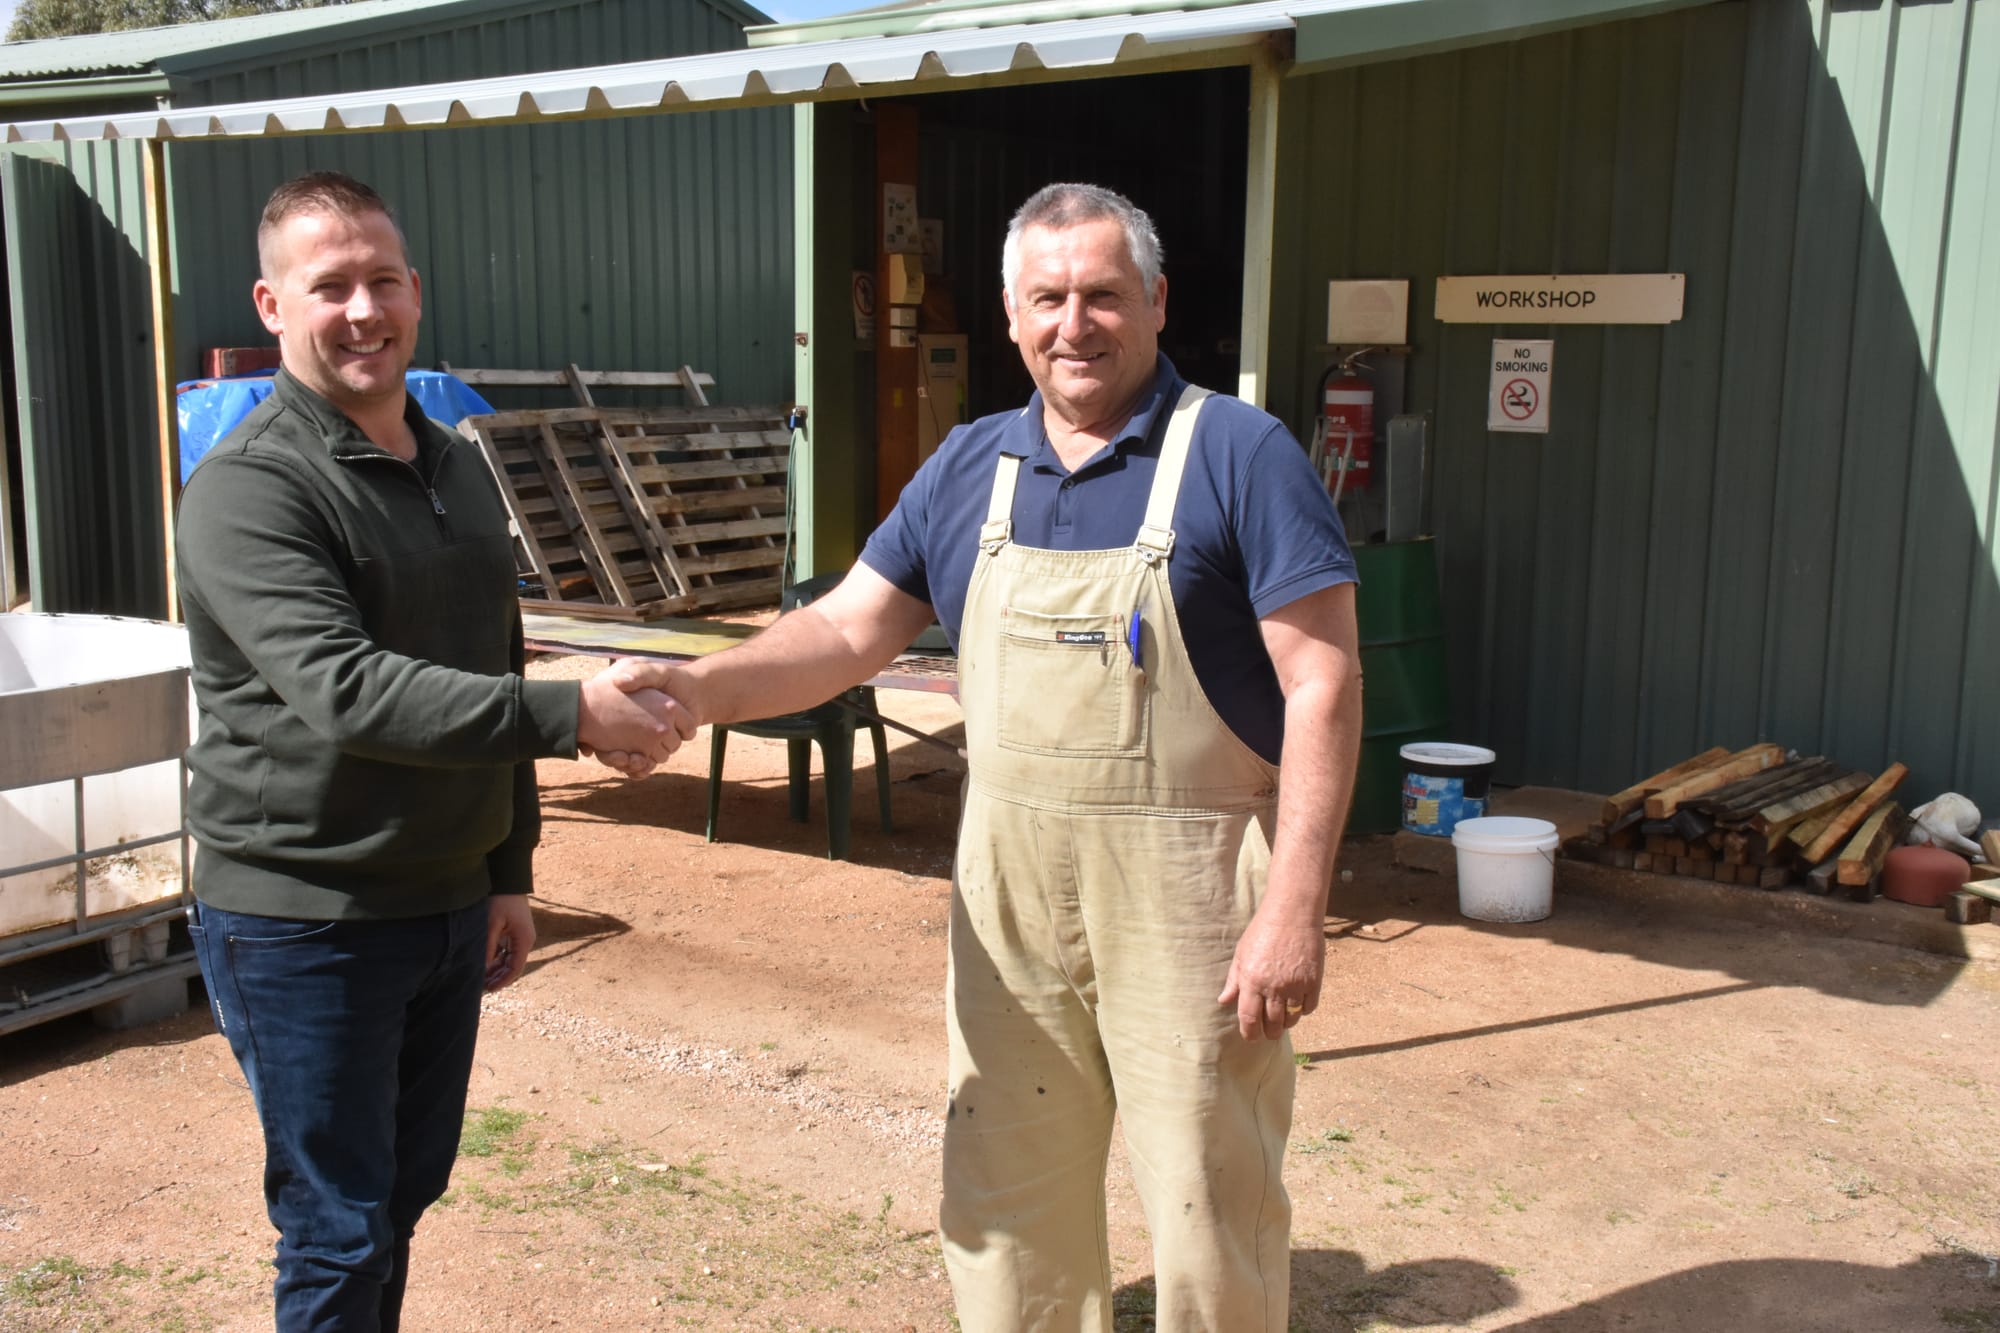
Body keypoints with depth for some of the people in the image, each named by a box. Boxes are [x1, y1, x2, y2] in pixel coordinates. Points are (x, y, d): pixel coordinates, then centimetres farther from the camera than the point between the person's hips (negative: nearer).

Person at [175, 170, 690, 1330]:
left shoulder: (459, 471, 10)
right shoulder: (248, 489, -15)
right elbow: (347, 692, -28)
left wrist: (510, 869, 16)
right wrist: (574, 716, -33)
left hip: (448, 910, 7)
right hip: (303, 928, -7)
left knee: (408, 1194, 18)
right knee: (341, 1235, 4)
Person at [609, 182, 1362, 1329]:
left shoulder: (1239, 454, -7)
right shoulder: (969, 468, 9)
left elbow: (1323, 680, -11)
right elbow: (849, 630, 8)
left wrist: (1297, 907, -17)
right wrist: (702, 689, -10)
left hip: (1188, 895, -4)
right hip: (1010, 892, 5)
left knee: (1211, 1213, 8)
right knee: (1005, 1206, 17)